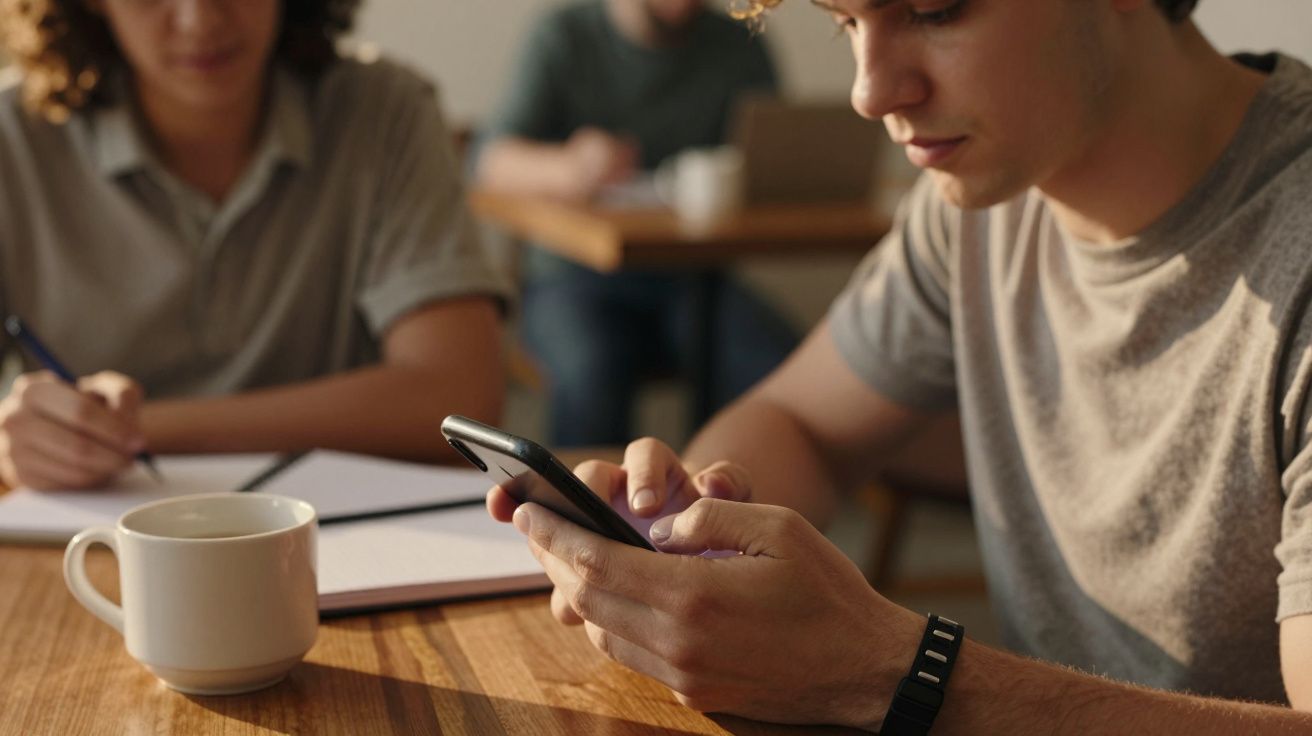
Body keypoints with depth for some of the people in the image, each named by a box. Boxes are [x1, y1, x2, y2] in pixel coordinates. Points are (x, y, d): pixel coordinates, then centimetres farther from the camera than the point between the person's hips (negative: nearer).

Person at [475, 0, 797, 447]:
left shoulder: (738, 48, 6)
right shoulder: (565, 36, -1)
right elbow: (493, 162, -12)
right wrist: (564, 169, -35)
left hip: (692, 280, 2)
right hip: (576, 275, -2)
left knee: (781, 372, -28)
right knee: (589, 373, -35)